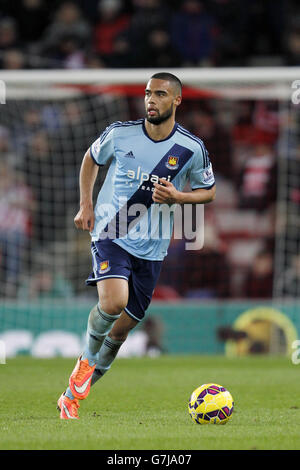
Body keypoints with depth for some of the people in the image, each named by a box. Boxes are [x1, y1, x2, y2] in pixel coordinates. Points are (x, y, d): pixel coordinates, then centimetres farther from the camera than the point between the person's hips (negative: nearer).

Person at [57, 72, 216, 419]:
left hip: (151, 247, 2)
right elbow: (91, 159, 15)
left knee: (122, 328, 4)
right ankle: (87, 360, 3)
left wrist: (177, 197, -11)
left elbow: (208, 191, 10)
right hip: (110, 234, -2)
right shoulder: (119, 134, -5)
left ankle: (73, 395, 23)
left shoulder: (191, 149, -5)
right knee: (113, 302, -28)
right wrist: (86, 205, 6)